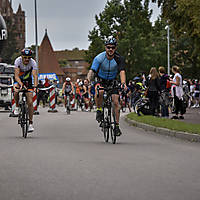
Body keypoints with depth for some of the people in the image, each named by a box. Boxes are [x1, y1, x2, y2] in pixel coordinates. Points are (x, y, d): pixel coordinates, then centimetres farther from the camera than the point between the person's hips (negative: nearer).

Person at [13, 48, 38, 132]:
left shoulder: (33, 63, -26)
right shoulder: (18, 61, -27)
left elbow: (35, 75, -34)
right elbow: (16, 75, -32)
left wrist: (35, 86, -51)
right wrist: (21, 84, -49)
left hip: (28, 81, 0)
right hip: (19, 80, 0)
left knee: (30, 102, -8)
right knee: (16, 92, -34)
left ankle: (30, 123, 0)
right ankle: (17, 106, -4)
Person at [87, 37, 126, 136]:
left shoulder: (119, 59, -20)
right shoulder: (99, 58, -22)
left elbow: (122, 72, -32)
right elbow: (92, 70, -29)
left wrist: (123, 83, -51)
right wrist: (88, 80, -50)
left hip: (113, 81, 1)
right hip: (101, 80, -1)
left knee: (116, 101, -13)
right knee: (99, 91, -36)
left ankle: (117, 125, -3)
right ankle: (99, 109, -12)